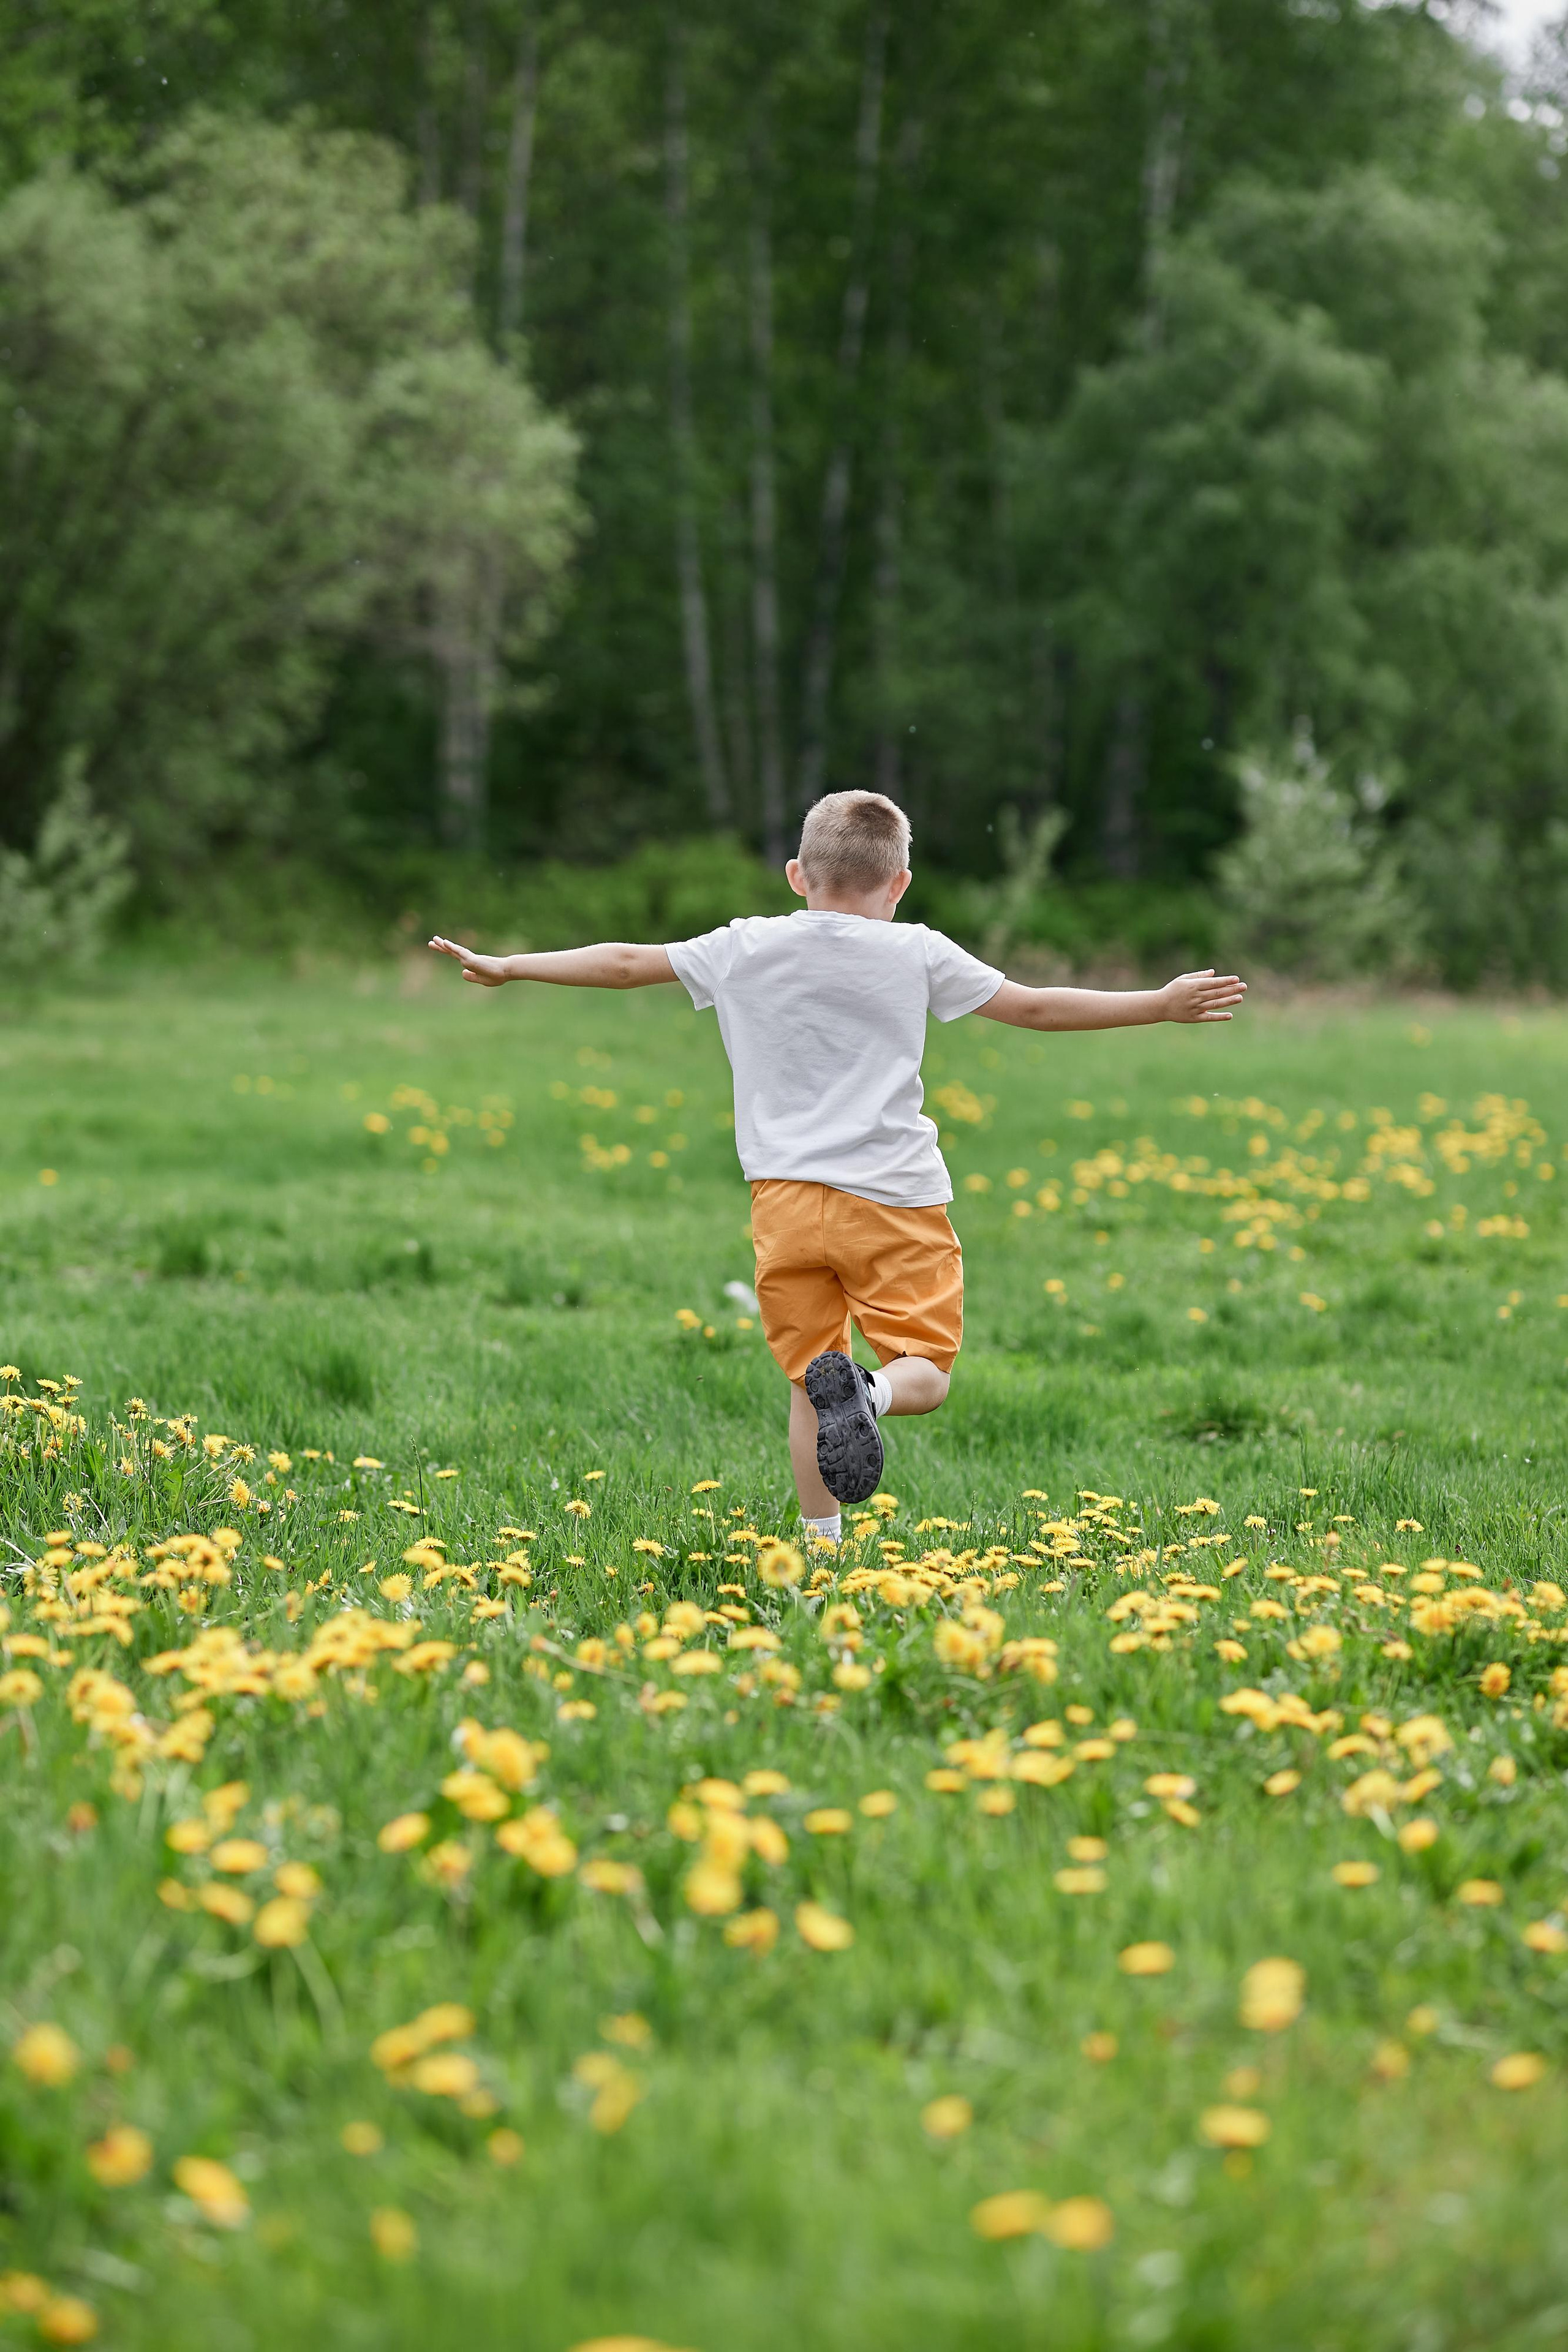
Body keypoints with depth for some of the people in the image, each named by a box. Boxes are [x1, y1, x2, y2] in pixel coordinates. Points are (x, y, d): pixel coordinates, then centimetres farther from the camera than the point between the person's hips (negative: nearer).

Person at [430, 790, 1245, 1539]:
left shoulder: (743, 949, 6)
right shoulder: (915, 954, 2)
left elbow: (624, 963, 13)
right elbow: (1033, 1007, 4)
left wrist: (506, 968, 26)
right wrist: (1159, 1005, 13)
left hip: (785, 1198, 2)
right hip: (894, 1199, -2)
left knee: (805, 1380, 11)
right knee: (925, 1375, 3)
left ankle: (824, 1545, 0)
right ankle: (871, 1392, -31)